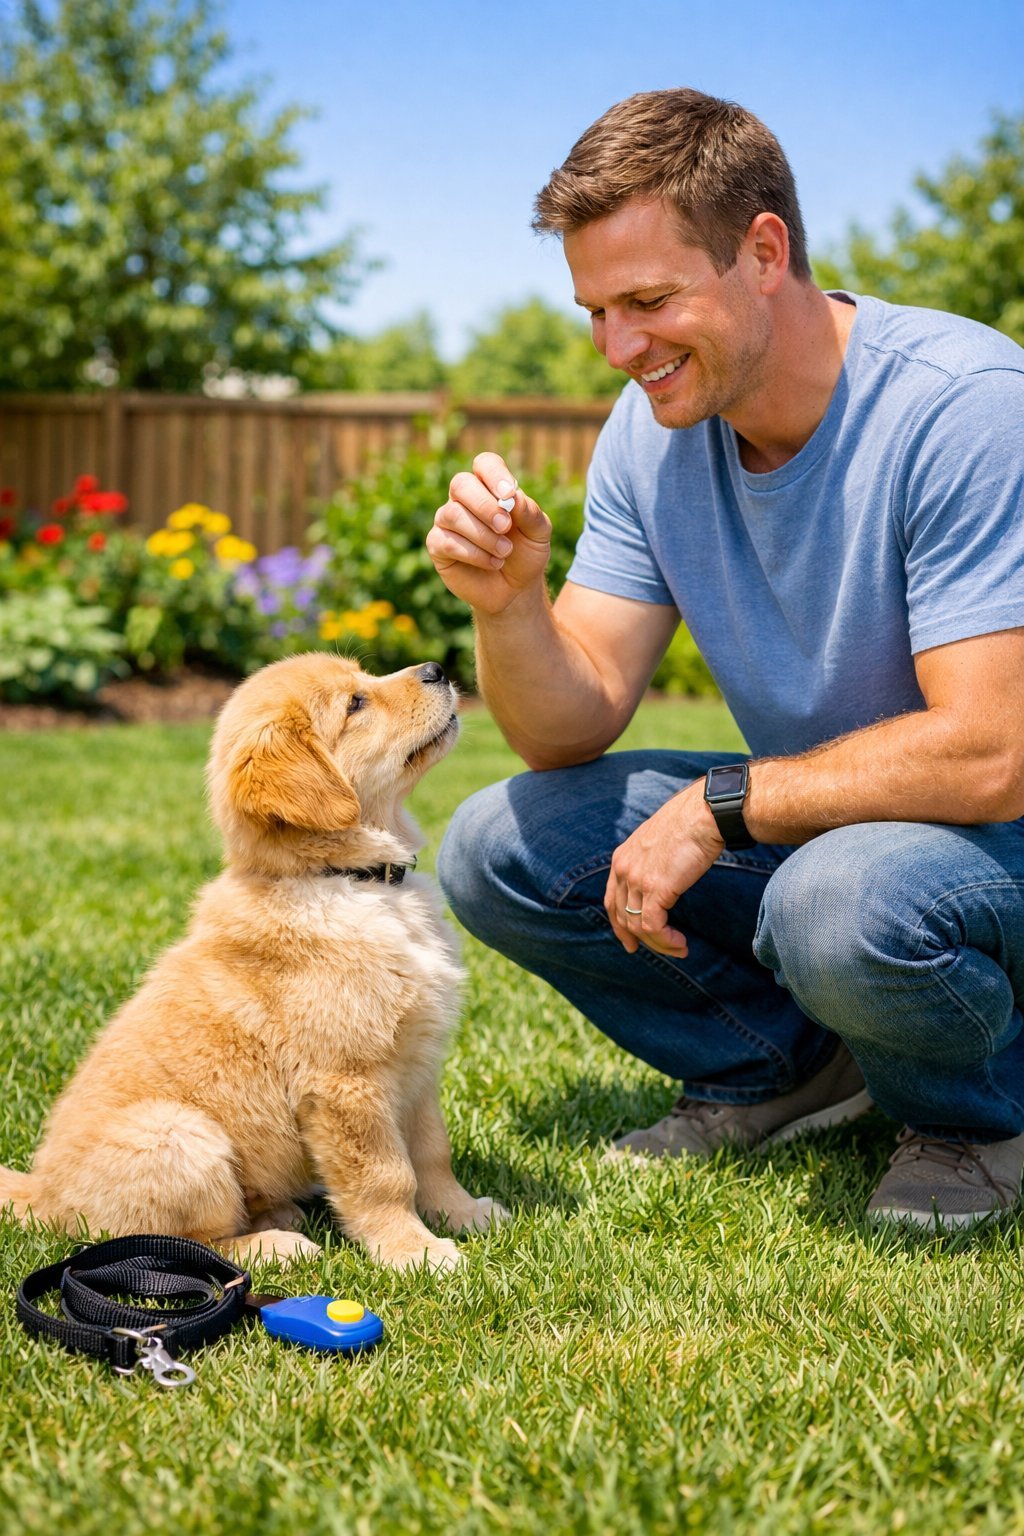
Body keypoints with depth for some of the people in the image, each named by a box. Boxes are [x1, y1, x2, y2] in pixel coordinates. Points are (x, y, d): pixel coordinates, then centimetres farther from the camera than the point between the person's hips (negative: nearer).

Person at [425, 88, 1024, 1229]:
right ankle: (790, 1067, 10)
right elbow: (574, 730, -6)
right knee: (495, 853, -8)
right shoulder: (653, 430, -4)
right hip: (800, 818, 6)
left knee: (838, 902, -38)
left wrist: (721, 805, -23)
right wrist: (507, 605, -26)